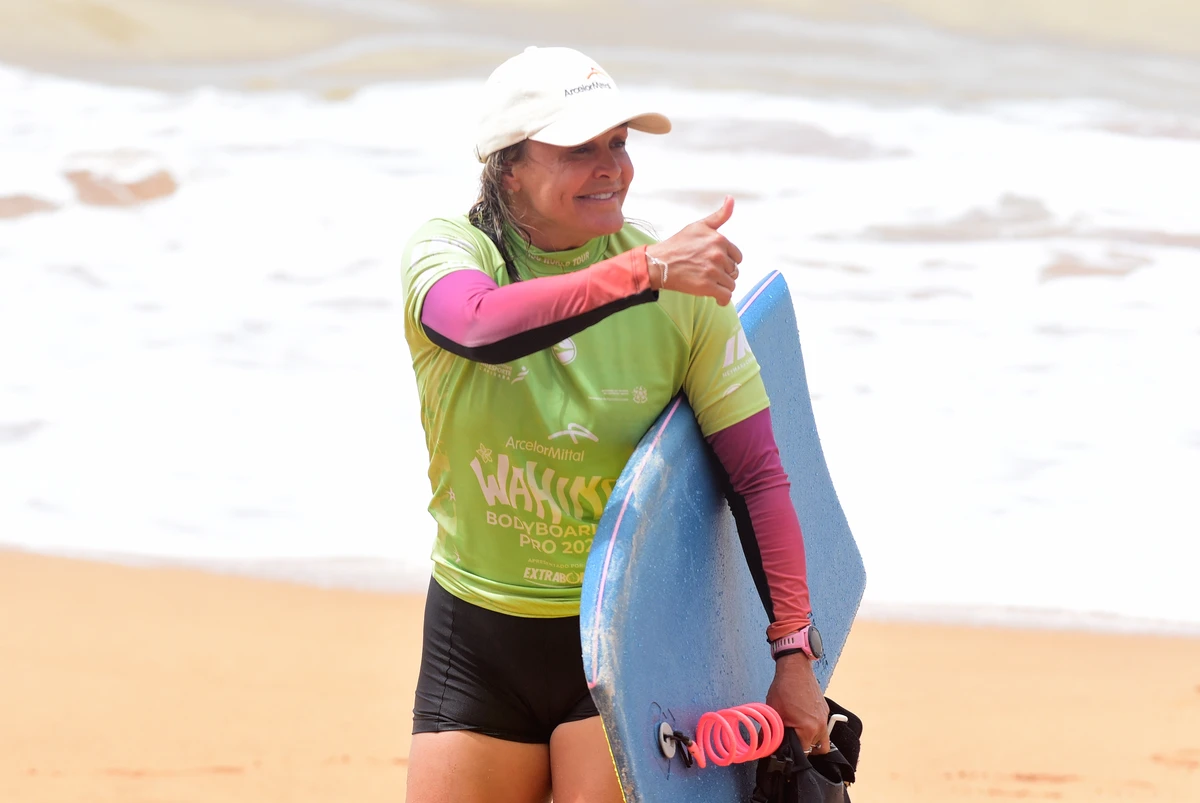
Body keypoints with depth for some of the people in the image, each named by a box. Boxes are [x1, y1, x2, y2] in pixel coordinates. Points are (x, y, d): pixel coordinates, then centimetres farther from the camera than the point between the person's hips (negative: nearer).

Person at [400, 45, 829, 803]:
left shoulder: (686, 291, -8)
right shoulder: (448, 252, -8)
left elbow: (757, 477, -6)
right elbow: (481, 327, -33)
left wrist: (794, 651, -9)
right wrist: (646, 270, -40)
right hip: (476, 641, 1)